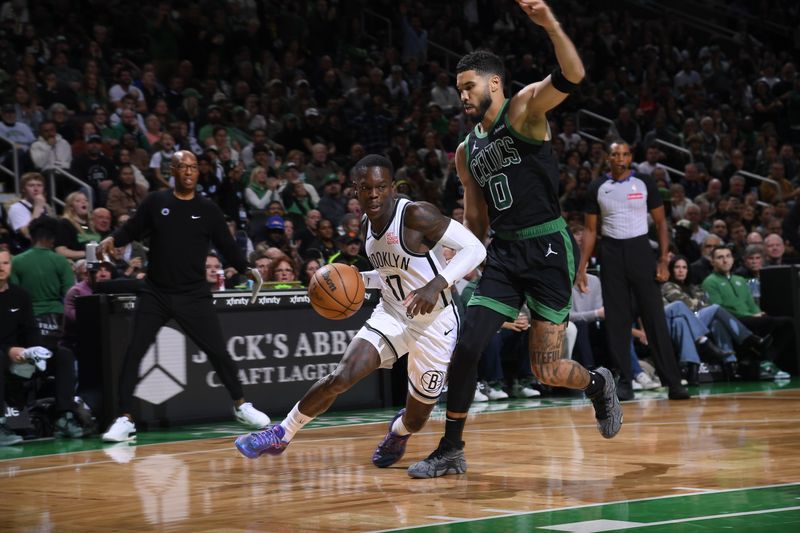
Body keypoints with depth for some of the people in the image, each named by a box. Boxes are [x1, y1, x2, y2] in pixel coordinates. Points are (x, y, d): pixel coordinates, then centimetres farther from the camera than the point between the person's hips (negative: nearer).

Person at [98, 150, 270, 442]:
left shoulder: (207, 209, 2)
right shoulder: (155, 202, 1)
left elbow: (227, 245, 9)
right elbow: (132, 230, 7)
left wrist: (246, 269, 0)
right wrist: (113, 239, -11)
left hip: (194, 295, 0)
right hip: (155, 293, 0)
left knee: (218, 351, 1)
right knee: (134, 352, -8)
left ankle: (241, 406, 21)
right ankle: (125, 419, -2)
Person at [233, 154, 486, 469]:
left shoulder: (416, 214, -20)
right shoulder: (370, 225, 3)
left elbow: (475, 248, -23)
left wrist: (437, 284, -35)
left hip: (434, 322, -5)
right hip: (391, 314, 5)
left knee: (415, 420, 6)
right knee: (342, 376, -17)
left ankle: (399, 430, 44)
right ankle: (281, 435, -2)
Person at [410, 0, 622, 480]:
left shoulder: (525, 109, -4)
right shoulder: (467, 151, 15)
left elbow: (571, 77, -23)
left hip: (548, 247, -6)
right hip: (504, 255, 6)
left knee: (547, 371, -5)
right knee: (466, 349, -6)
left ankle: (598, 385, 29)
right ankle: (451, 451, 7)